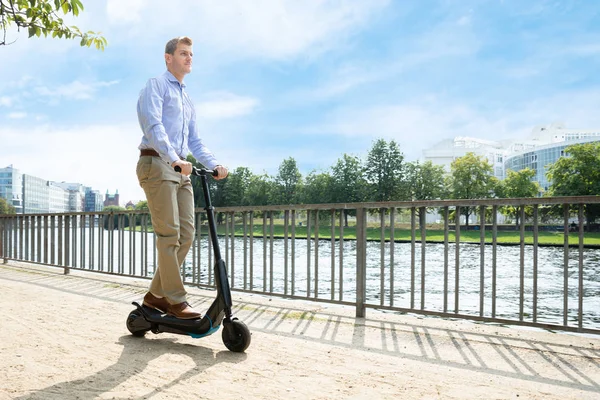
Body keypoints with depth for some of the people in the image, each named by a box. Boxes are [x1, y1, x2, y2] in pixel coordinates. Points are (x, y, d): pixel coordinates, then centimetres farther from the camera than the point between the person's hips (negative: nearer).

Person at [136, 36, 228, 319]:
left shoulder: (187, 100, 26)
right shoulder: (156, 86, 3)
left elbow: (194, 141, 24)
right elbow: (153, 125, -14)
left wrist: (215, 165, 8)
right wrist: (174, 159, -28)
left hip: (181, 169, 8)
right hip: (156, 164, -8)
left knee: (186, 235, 2)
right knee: (169, 233, -11)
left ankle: (156, 294, 13)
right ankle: (176, 300, -4)